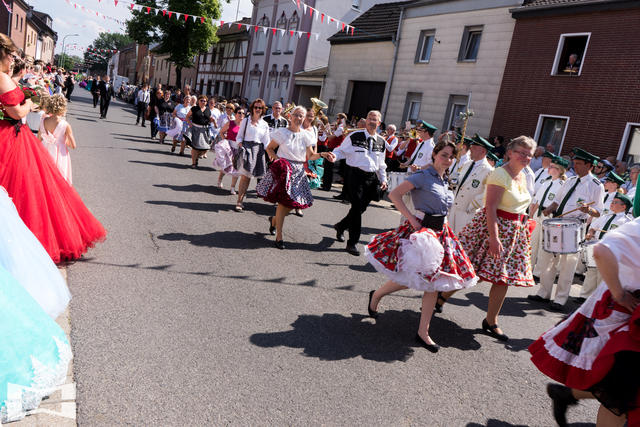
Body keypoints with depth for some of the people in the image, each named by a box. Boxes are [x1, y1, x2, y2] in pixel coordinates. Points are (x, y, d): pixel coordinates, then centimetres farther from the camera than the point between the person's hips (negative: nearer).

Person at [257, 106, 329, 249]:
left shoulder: (306, 135, 9)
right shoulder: (282, 132, 0)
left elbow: (310, 156, 9)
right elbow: (269, 148, 7)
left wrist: (322, 154, -7)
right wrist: (276, 157, -10)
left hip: (299, 172, 4)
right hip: (283, 170, -4)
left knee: (292, 203, 4)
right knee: (283, 201, -9)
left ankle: (274, 220, 35)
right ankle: (279, 236, -1)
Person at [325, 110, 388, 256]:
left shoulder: (381, 141, 14)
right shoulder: (355, 136, -2)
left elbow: (381, 163, 21)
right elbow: (342, 150, 1)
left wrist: (383, 179, 14)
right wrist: (334, 155, -21)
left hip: (372, 178, 5)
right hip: (355, 175, -5)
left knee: (361, 208, 9)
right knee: (357, 208, -9)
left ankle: (340, 226, 36)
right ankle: (352, 243, 0)